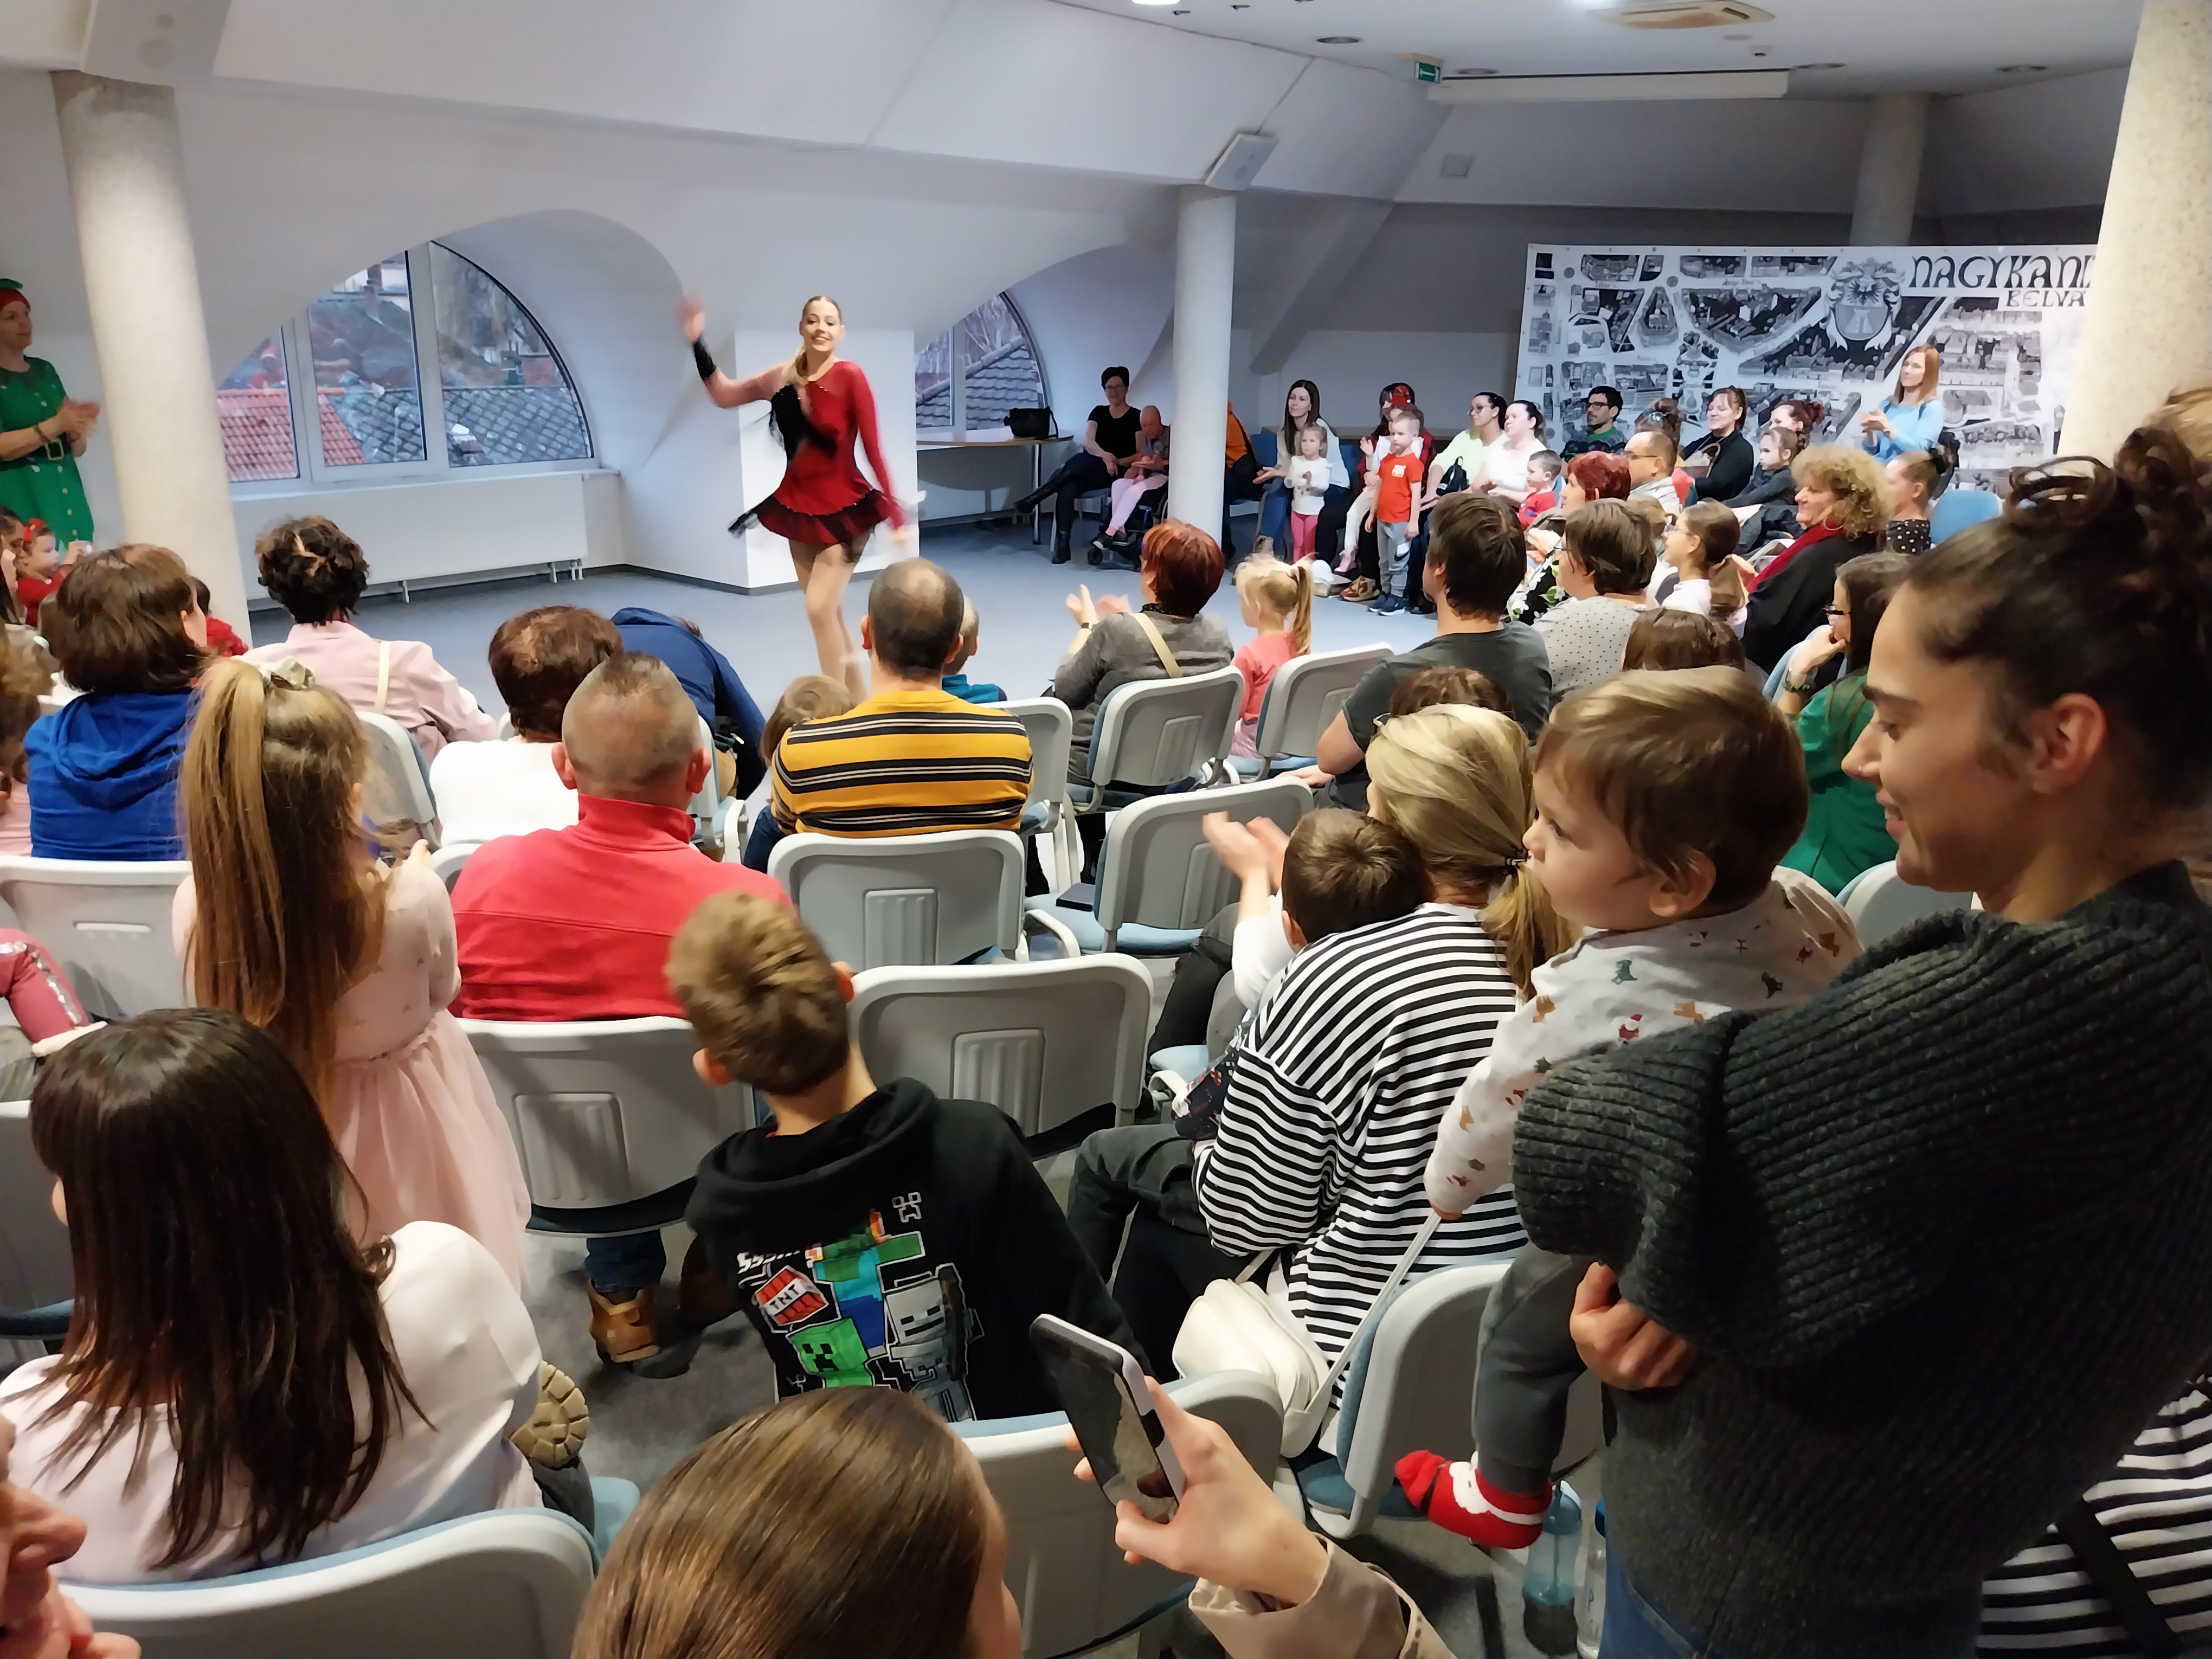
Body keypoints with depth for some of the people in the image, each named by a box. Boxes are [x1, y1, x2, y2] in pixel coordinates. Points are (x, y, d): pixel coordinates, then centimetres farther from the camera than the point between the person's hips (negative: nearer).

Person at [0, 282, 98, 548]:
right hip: (22, 503, -5)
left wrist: (75, 430, -9)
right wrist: (55, 425, -22)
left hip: (66, 497, 5)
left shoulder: (44, 370, 14)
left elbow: (76, 449, 13)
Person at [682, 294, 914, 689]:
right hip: (799, 506, 6)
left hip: (844, 507, -6)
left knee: (820, 608, -15)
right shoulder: (784, 378, 3)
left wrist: (896, 515, -16)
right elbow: (724, 394, 13)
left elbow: (873, 449, -14)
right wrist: (697, 342, 5)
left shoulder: (850, 377, -13)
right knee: (830, 614, 12)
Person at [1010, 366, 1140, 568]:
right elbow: (1087, 441, -1)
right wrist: (1105, 456, -22)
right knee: (1066, 492, -32)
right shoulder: (1098, 412, 15)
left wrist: (1117, 461, -19)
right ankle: (1062, 546, -35)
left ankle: (1031, 500, -31)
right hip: (1087, 471, 3)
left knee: (1077, 462, -36)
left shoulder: (1135, 418, 5)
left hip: (1116, 474, -3)